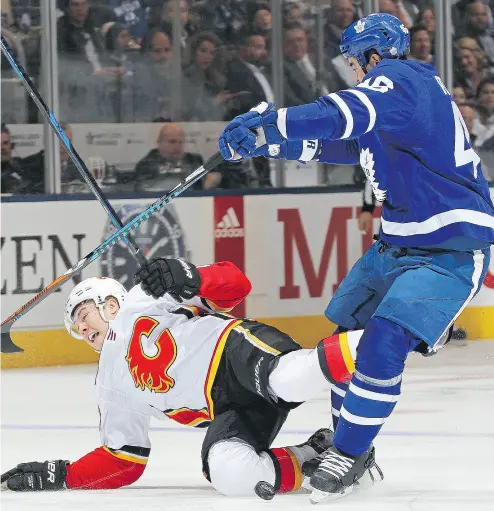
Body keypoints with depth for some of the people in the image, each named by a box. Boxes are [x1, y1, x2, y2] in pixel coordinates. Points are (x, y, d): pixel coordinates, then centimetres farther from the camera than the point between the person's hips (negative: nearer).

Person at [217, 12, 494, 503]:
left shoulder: (399, 80, -16)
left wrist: (267, 123, -40)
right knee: (345, 325, 13)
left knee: (382, 343, -21)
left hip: (450, 250, -11)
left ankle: (349, 453, -13)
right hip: (400, 241, 11)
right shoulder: (387, 96, 15)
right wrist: (270, 141, 12)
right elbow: (340, 142, 23)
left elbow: (347, 116, -34)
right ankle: (345, 439, 25)